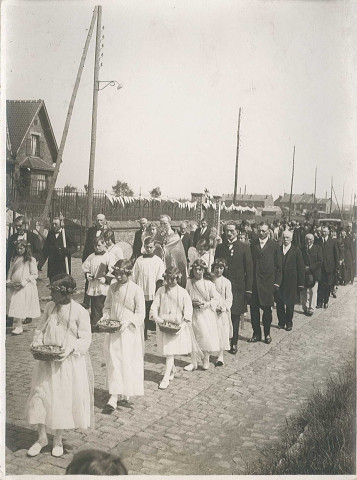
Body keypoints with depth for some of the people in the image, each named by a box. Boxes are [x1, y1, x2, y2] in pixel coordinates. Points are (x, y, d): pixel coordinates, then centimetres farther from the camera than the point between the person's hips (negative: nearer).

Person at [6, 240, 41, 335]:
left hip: (26, 287, -5)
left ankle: (19, 326, -11)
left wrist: (24, 282, -13)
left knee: (20, 305, -12)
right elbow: (10, 272, 20)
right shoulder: (13, 259, 14)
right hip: (13, 286, 6)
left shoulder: (30, 260, -3)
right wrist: (8, 281, 2)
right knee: (14, 304, 2)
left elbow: (34, 275, -4)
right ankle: (18, 324, 11)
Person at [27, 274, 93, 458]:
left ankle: (57, 439, 28)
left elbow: (85, 340, -10)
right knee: (40, 396, 4)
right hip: (47, 361, 4)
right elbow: (41, 329, 10)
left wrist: (71, 348, -26)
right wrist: (37, 342, -8)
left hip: (69, 362, -4)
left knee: (64, 399, 7)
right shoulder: (49, 307, 0)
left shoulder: (80, 312, -14)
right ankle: (42, 437, 24)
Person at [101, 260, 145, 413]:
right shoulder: (112, 287, 4)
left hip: (129, 331, -4)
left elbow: (140, 314, -8)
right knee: (113, 361, 1)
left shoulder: (136, 290, -9)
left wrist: (128, 321, -22)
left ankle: (114, 397, 6)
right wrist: (105, 317, -5)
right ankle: (114, 397, 9)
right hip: (113, 331, 4)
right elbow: (107, 307, 14)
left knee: (126, 362, -1)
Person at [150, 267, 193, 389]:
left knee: (170, 352, -7)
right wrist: (155, 316, -16)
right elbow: (155, 305, 1)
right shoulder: (161, 291, 2)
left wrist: (184, 322, -17)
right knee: (166, 351, 13)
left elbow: (188, 309, -6)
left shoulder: (182, 292, -6)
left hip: (177, 325, -3)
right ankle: (172, 370, 36)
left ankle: (166, 378, -5)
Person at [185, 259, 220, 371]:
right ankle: (193, 363, 18)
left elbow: (216, 299, 0)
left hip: (206, 313, -1)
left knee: (206, 336, -1)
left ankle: (206, 361, 19)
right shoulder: (189, 282, 0)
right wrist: (192, 303, -12)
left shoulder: (209, 283, -3)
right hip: (193, 314, 1)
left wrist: (206, 304, -15)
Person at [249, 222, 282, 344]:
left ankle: (267, 334, 20)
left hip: (268, 282, -1)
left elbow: (278, 266, 4)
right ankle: (256, 334, 14)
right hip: (254, 281, 1)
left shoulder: (274, 245, 3)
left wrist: (277, 282, -1)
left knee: (267, 309, 6)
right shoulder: (253, 245, 6)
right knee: (254, 308, 2)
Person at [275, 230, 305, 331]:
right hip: (279, 281, 2)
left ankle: (289, 323, 19)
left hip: (291, 282, -2)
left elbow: (301, 268, -1)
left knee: (290, 304, 6)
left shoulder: (296, 251, -1)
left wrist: (301, 283, -5)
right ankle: (281, 322, 19)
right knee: (279, 302, 5)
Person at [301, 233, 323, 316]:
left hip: (314, 274, -1)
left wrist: (310, 268, -11)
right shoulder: (302, 249, 7)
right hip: (304, 274, 1)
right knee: (303, 292, -1)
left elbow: (320, 262, -3)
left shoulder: (317, 248, 3)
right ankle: (305, 308, 13)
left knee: (313, 292, 1)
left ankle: (311, 309, 10)